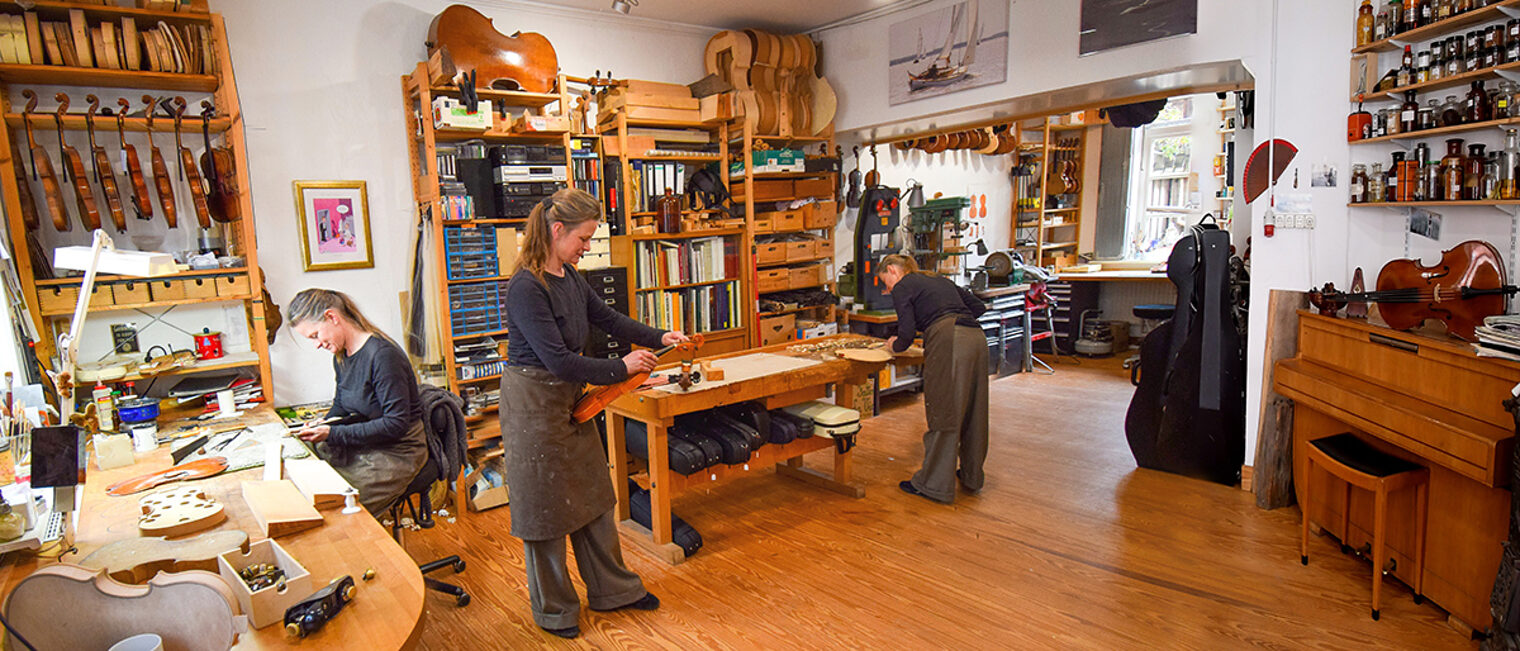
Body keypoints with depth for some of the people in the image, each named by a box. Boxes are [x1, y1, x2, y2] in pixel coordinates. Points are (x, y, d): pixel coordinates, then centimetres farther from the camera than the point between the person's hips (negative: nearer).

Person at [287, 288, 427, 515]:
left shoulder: (383, 355, -22)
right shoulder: (341, 356, 7)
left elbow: (396, 424, -22)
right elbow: (341, 405, 20)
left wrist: (333, 434, -20)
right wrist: (319, 429, -2)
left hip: (396, 452, -9)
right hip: (360, 446, 9)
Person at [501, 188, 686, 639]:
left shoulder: (568, 276, 3)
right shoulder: (526, 288, -23)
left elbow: (605, 317, 15)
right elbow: (559, 360, -26)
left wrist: (659, 338, 6)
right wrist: (621, 369, -18)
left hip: (570, 398, 9)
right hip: (534, 403, -9)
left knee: (592, 497, 17)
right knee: (545, 507, 8)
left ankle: (612, 589, 35)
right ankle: (553, 609, 28)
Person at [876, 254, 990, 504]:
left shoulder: (903, 288, 8)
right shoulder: (941, 281, 29)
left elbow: (907, 335, -3)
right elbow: (978, 307, 25)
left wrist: (894, 345, 19)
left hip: (949, 342, -8)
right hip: (976, 336, 8)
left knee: (942, 414, -1)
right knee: (972, 410, 16)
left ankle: (934, 485, 7)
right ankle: (972, 476, 29)